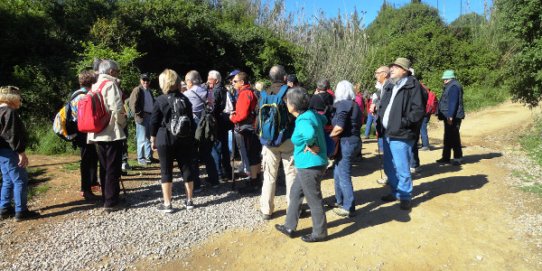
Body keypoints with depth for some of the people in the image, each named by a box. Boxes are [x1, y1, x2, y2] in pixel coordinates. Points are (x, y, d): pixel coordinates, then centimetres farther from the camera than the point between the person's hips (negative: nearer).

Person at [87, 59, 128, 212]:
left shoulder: (95, 87, 15)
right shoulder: (111, 84, -10)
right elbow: (117, 109, -19)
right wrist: (123, 123, -3)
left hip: (97, 133, 8)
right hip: (112, 132, -8)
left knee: (104, 168, 14)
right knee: (113, 169, -2)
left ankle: (106, 198, 23)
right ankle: (111, 202, 3)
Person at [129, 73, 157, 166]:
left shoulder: (150, 91, 18)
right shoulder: (137, 90, -6)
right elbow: (133, 104, -14)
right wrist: (140, 114, -15)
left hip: (150, 116, 8)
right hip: (142, 117, -7)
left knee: (149, 137, 12)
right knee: (142, 138, -4)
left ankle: (149, 157, 19)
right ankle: (141, 158, 3)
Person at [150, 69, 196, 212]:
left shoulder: (160, 100, -7)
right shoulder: (185, 99, 4)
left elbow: (154, 122, -4)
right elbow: (191, 120, 6)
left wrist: (153, 140, 7)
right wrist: (191, 138, 14)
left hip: (165, 139, -3)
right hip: (184, 138, 3)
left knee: (166, 171, 4)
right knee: (187, 168, 9)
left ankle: (167, 204, 9)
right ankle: (189, 200, 18)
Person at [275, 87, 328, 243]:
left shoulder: (303, 120, -23)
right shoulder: (311, 113, 6)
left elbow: (310, 134, -45)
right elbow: (324, 120, 27)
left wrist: (310, 146, -24)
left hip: (310, 165, -10)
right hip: (307, 164, 10)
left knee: (314, 200, 7)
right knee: (295, 193, 20)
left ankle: (320, 233, 25)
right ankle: (290, 227, 33)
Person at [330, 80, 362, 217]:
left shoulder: (342, 104, -12)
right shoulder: (354, 105, 15)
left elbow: (339, 127, -22)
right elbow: (354, 125, 12)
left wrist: (328, 136, -7)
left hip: (346, 143, -9)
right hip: (354, 141, 9)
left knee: (344, 176, 0)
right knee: (338, 173, 19)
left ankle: (349, 208, 8)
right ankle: (340, 201, 30)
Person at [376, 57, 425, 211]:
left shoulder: (412, 86, -9)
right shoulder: (390, 87, 16)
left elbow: (419, 109, -16)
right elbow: (382, 107, 24)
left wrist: (403, 123, -18)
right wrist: (380, 123, 9)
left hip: (400, 135, -8)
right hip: (388, 134, 8)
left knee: (401, 168, -1)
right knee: (389, 167, 17)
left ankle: (406, 197, 15)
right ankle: (395, 192, 33)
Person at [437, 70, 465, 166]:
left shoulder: (454, 86, -14)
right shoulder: (449, 86, 18)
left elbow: (453, 102, -22)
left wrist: (450, 116, -26)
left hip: (453, 117, -11)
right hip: (449, 117, 11)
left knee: (453, 137, -5)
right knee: (448, 137, 13)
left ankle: (458, 158, 2)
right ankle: (445, 158, 21)